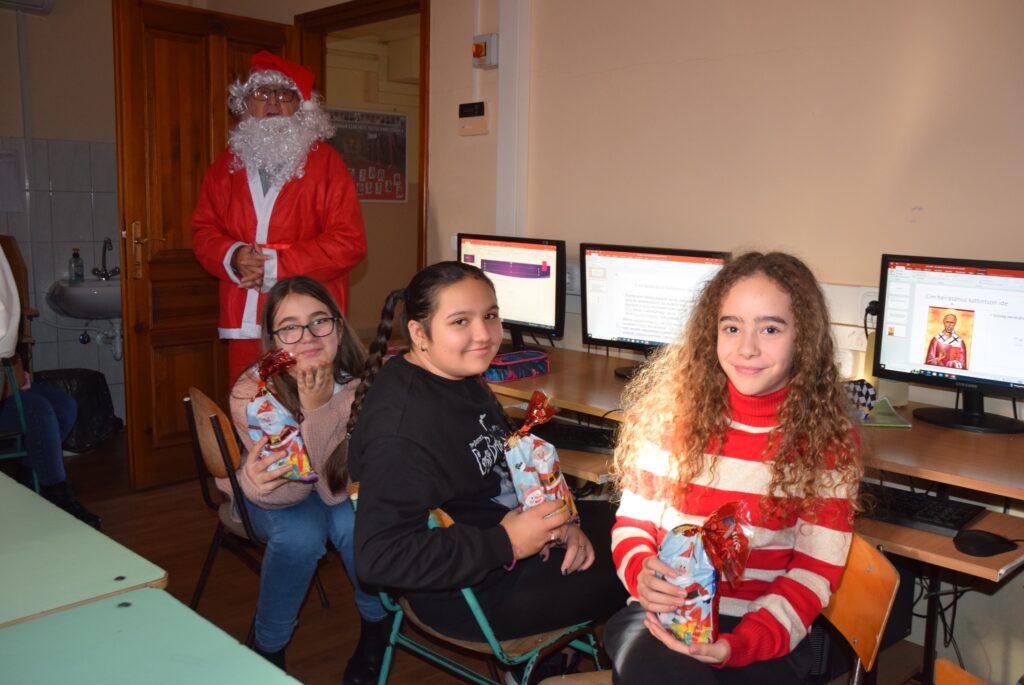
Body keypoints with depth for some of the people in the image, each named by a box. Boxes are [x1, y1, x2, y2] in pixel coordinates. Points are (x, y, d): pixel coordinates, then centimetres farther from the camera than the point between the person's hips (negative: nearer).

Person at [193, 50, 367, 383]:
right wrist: (232, 257, -8)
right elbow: (203, 230, 15)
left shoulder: (324, 161, 2)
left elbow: (349, 241, -6)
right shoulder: (228, 163, 14)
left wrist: (276, 265, -12)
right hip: (245, 322, 3)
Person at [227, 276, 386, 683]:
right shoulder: (251, 393, -30)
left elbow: (335, 489, -28)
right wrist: (313, 411, -45)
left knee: (353, 523, -30)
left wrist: (320, 406, -43)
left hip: (346, 490, 1)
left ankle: (376, 627, 0)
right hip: (278, 499, -1)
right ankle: (269, 648, -3)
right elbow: (291, 489, -31)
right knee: (301, 534, -31)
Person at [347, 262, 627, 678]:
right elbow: (379, 557, -32)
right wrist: (505, 544, -30)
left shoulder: (461, 379, -1)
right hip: (471, 591, -9)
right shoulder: (402, 424, -29)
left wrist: (556, 522, -4)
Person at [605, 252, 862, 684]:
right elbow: (633, 520, 5)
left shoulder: (829, 439, -2)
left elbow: (816, 570, -3)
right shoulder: (672, 411, -1)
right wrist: (640, 573, -17)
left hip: (766, 636, 0)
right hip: (662, 616, 1)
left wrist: (740, 646, -17)